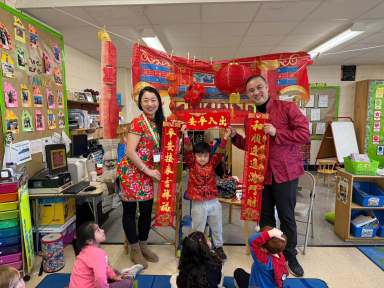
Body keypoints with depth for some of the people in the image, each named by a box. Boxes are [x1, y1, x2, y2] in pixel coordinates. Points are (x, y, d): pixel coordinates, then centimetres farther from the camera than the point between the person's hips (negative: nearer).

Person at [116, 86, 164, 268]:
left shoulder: (156, 123, 9)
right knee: (129, 210, 7)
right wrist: (148, 170, -15)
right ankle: (134, 250, 25)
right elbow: (130, 151, -19)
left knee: (147, 209, 13)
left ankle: (143, 246, 33)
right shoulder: (138, 122, -14)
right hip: (131, 171, -7)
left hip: (147, 172, 7)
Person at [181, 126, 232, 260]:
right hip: (198, 204, -3)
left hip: (213, 202, 3)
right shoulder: (192, 164, -6)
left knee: (217, 227, 19)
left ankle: (218, 247, 39)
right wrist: (185, 135, -26)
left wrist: (224, 138, -19)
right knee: (198, 229, 11)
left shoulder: (212, 163, 0)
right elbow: (188, 151, -17)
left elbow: (219, 153, -9)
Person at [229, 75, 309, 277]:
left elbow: (304, 134, -14)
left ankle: (290, 257, 30)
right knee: (265, 217, 14)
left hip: (285, 172, -4)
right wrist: (234, 136, -1)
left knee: (286, 216, 9)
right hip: (262, 174, 4)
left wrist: (276, 133, -22)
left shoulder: (287, 108, -8)